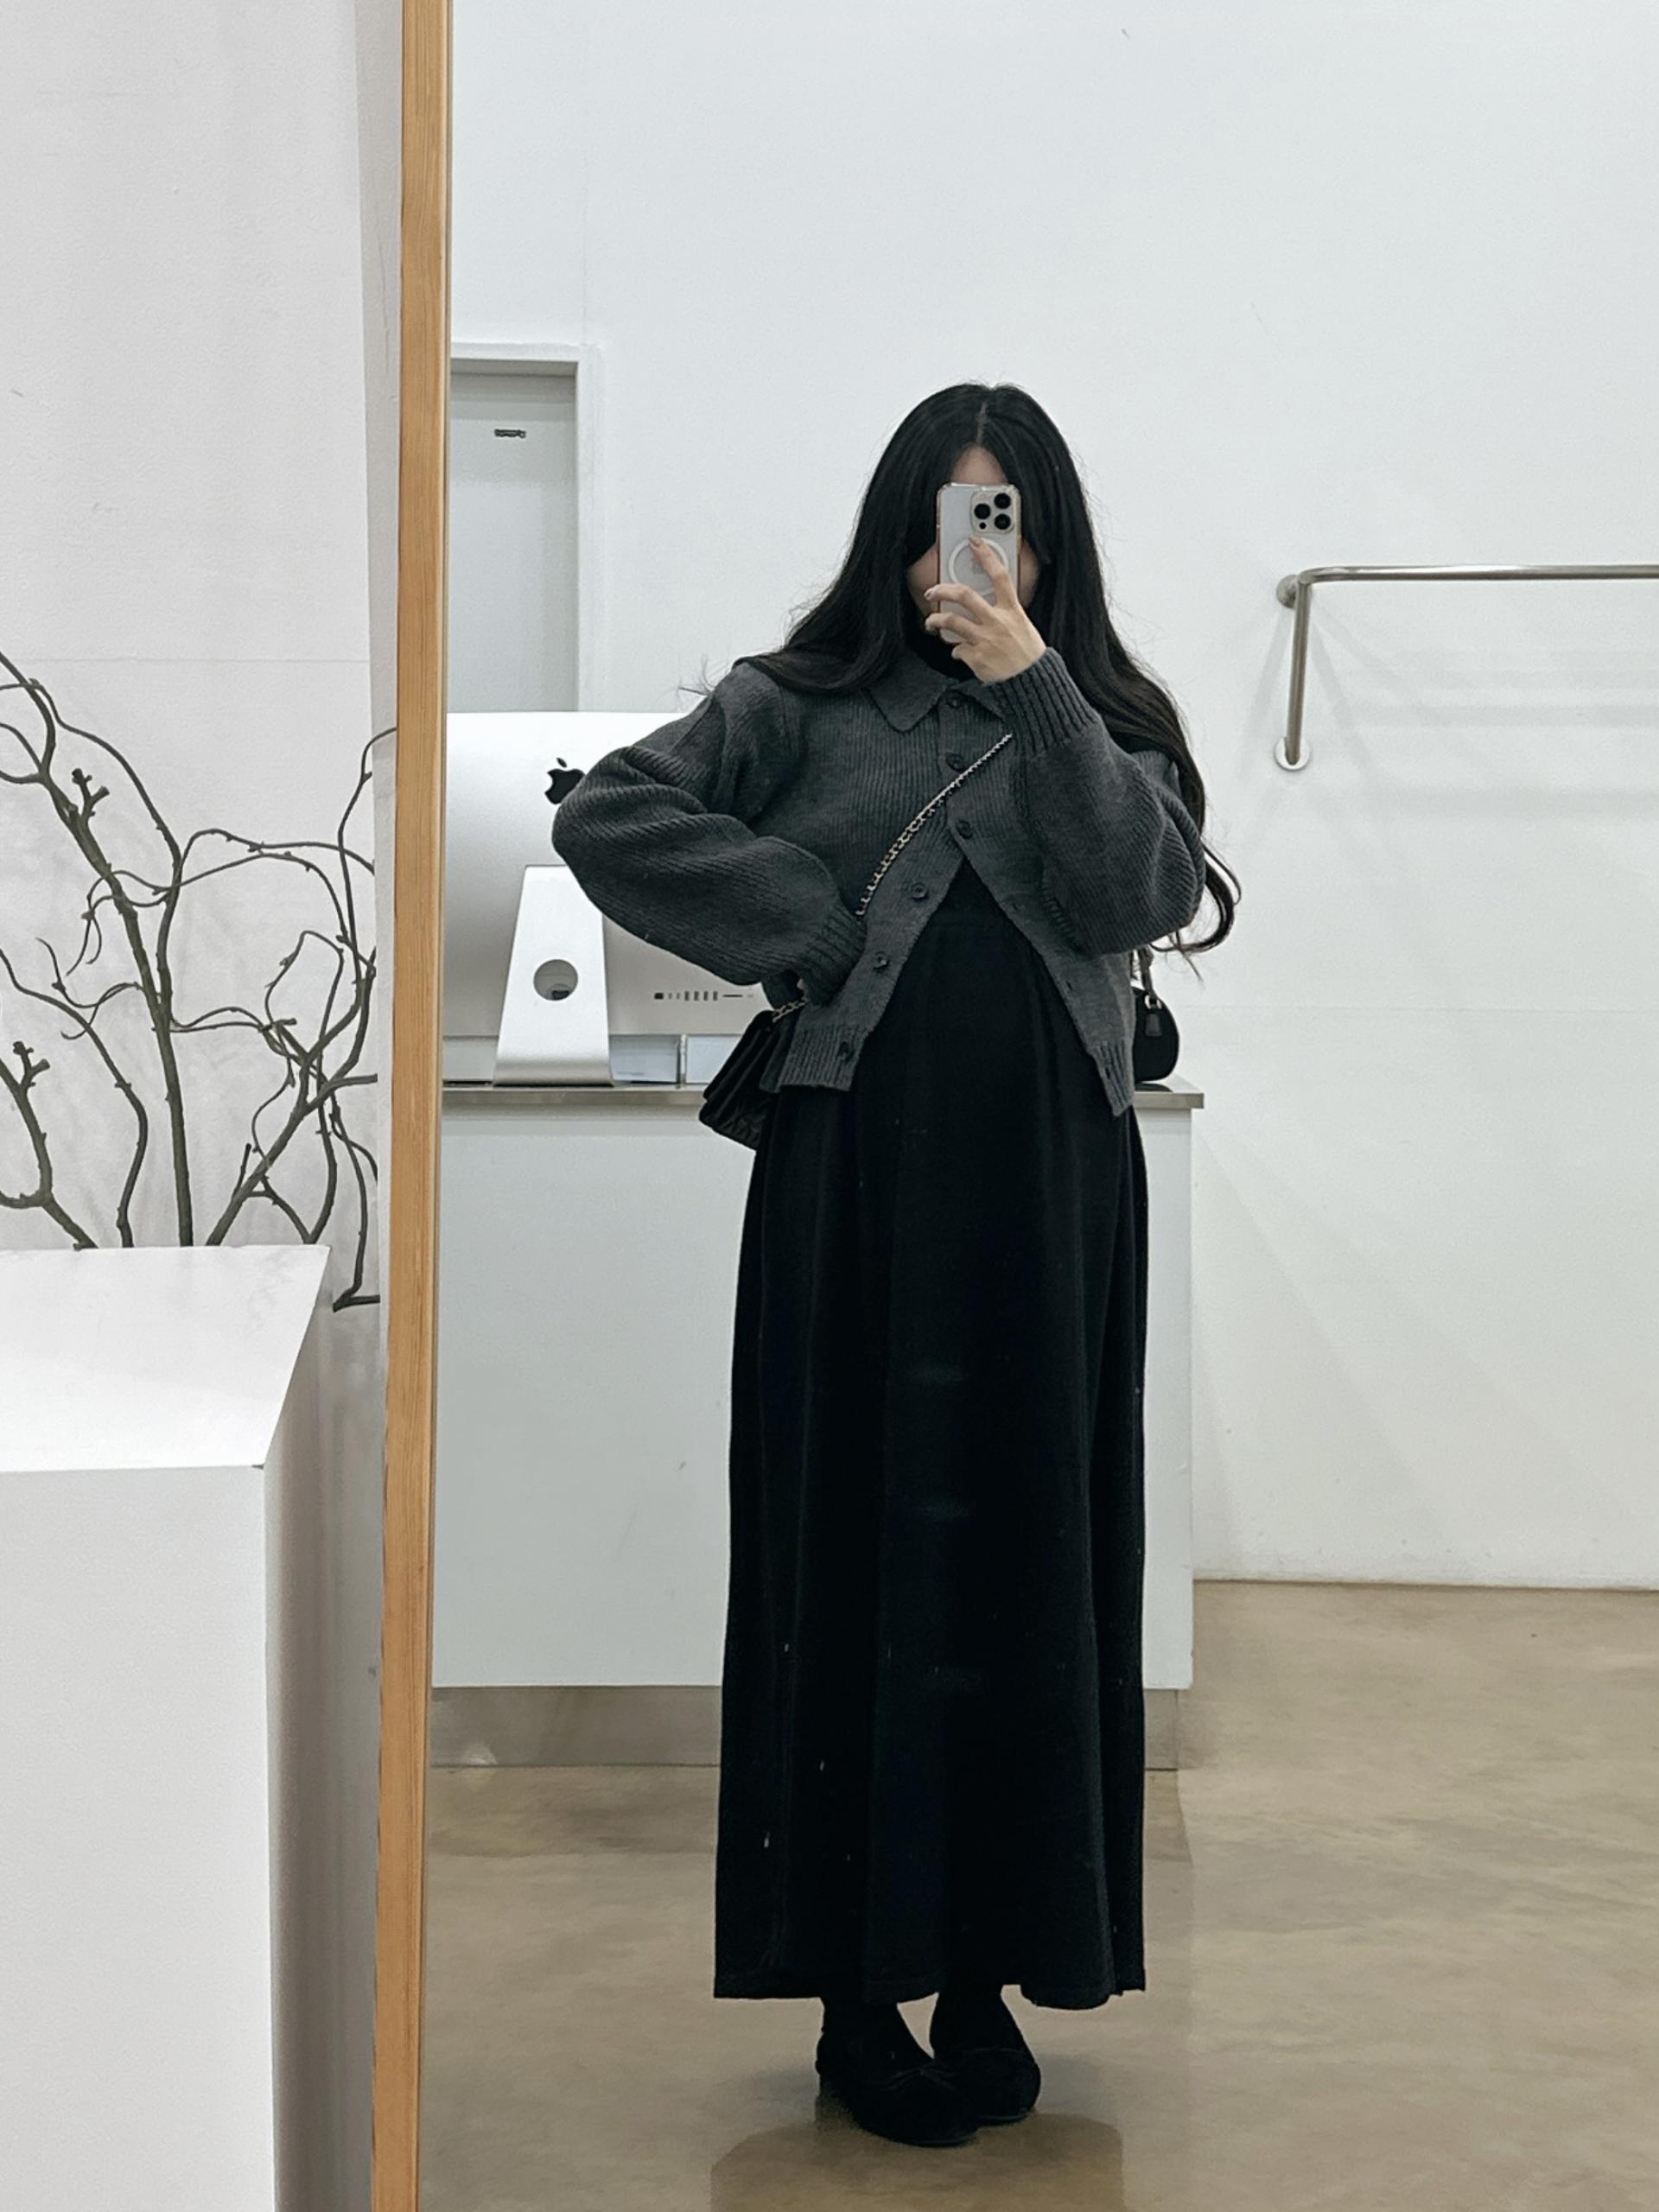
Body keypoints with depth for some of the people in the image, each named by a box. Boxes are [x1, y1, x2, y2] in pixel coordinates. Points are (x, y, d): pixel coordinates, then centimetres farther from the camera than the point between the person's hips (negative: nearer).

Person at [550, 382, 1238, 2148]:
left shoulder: (1107, 724, 11)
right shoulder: (801, 707, 6)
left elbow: (1146, 895, -7)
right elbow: (605, 818, -6)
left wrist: (1032, 691, -14)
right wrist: (811, 931, -9)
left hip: (1047, 1200, 2)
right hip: (858, 1186, -2)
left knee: (1026, 1575, 4)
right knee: (852, 1568, 0)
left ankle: (987, 1970, 14)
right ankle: (855, 1986, 8)